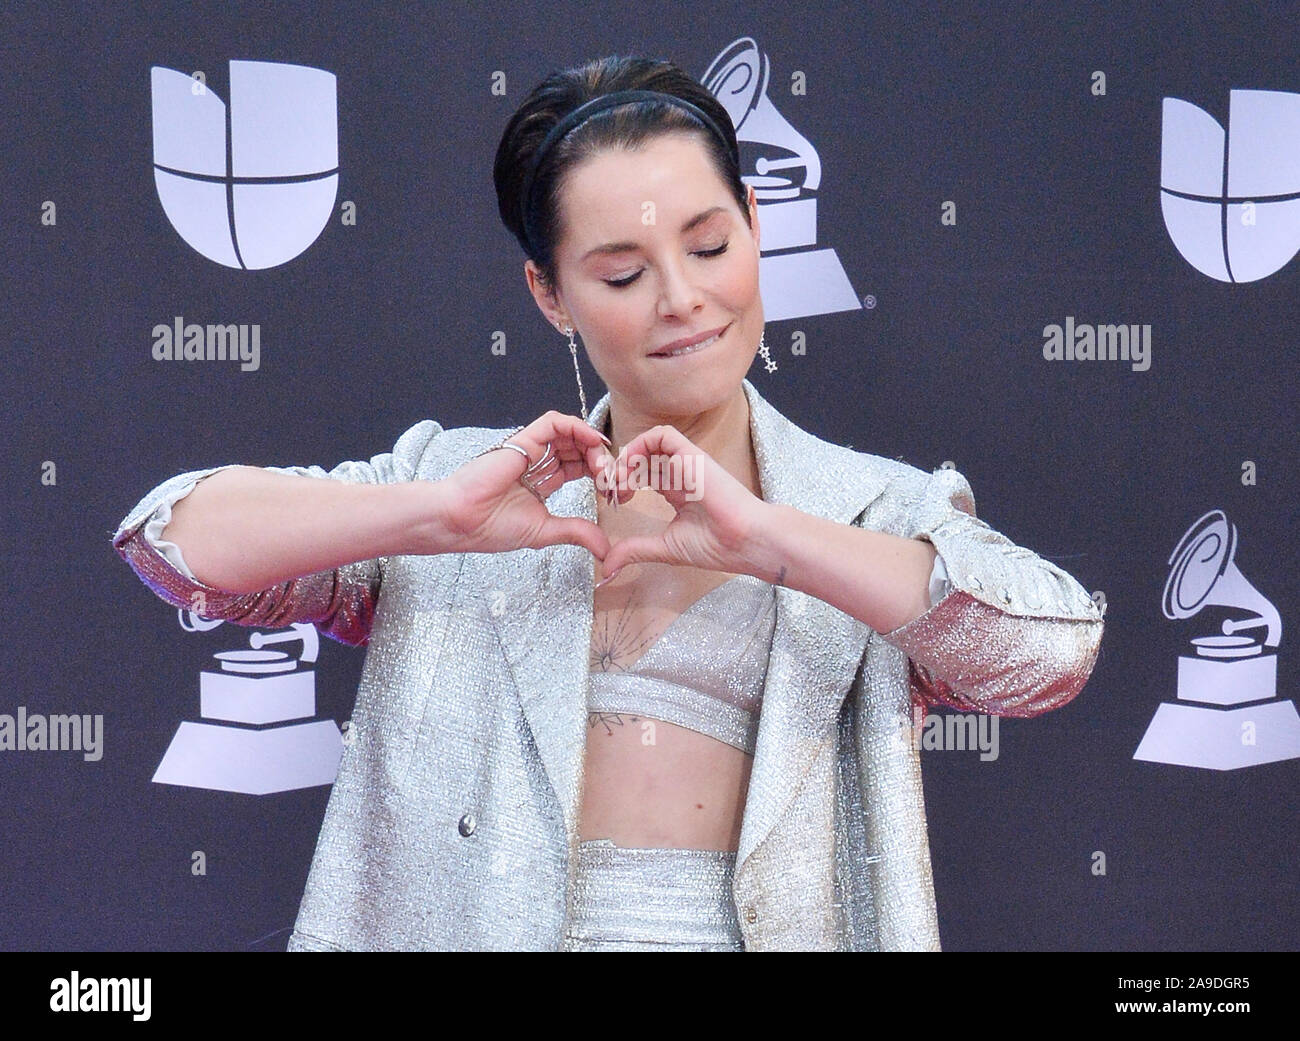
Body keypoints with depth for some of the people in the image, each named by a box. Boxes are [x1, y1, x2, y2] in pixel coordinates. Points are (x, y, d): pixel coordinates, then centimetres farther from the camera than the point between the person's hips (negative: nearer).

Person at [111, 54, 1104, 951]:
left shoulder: (885, 512, 10)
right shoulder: (461, 472, 12)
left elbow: (1057, 648, -7)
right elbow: (173, 538, 5)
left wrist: (762, 538, -10)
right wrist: (440, 513, -7)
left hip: (747, 931, -1)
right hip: (485, 927, 1)